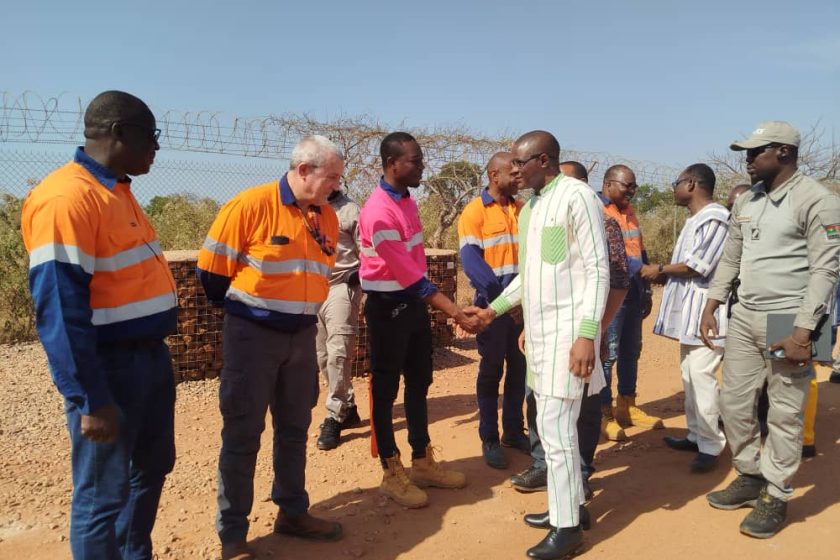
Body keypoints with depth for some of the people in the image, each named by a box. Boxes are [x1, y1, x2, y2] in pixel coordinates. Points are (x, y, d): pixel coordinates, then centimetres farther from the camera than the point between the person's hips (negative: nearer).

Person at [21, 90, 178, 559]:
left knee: (152, 468, 22)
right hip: (110, 366, -10)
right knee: (103, 494, 6)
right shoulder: (68, 197, -19)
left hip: (151, 356, 10)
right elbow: (59, 307, -22)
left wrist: (155, 351, 16)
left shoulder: (116, 190, 11)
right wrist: (90, 397, -22)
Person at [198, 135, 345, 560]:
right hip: (253, 334, -6)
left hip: (302, 335, 6)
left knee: (294, 429, 16)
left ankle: (292, 512, 33)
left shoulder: (327, 217, 4)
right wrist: (241, 307, 3)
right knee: (242, 435, 3)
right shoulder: (251, 204, -16)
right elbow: (211, 267, -10)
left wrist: (302, 311, 14)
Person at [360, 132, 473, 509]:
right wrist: (456, 313, -25)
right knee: (386, 390, 3)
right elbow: (409, 275, -24)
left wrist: (454, 308, 12)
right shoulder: (379, 212, -21)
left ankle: (423, 462, 28)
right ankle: (391, 473, 16)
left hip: (414, 302, 9)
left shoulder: (406, 199, 7)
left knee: (419, 383, 15)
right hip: (387, 307, -9)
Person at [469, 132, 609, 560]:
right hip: (539, 328, 8)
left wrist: (587, 334, -21)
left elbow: (597, 270, -15)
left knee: (555, 427, -5)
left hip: (568, 329, -8)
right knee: (552, 423, 14)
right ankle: (570, 504, 28)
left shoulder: (577, 196, -11)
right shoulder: (529, 206, 14)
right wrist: (494, 309, 19)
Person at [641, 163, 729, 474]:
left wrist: (660, 270, -9)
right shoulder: (695, 219, 18)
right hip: (689, 311, 11)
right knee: (689, 377, 15)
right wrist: (665, 275, 7)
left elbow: (698, 265, -20)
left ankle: (711, 446, 1)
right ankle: (697, 435, 26)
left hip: (704, 312, -11)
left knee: (701, 378, -8)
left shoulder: (714, 218, -14)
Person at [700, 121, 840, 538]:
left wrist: (803, 331, -21)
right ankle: (750, 479, 30)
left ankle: (776, 497, 18)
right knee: (733, 402, 13)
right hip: (744, 317, 7)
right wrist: (710, 307, 10)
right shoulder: (745, 201, 10)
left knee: (784, 415, 2)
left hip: (787, 322, -7)